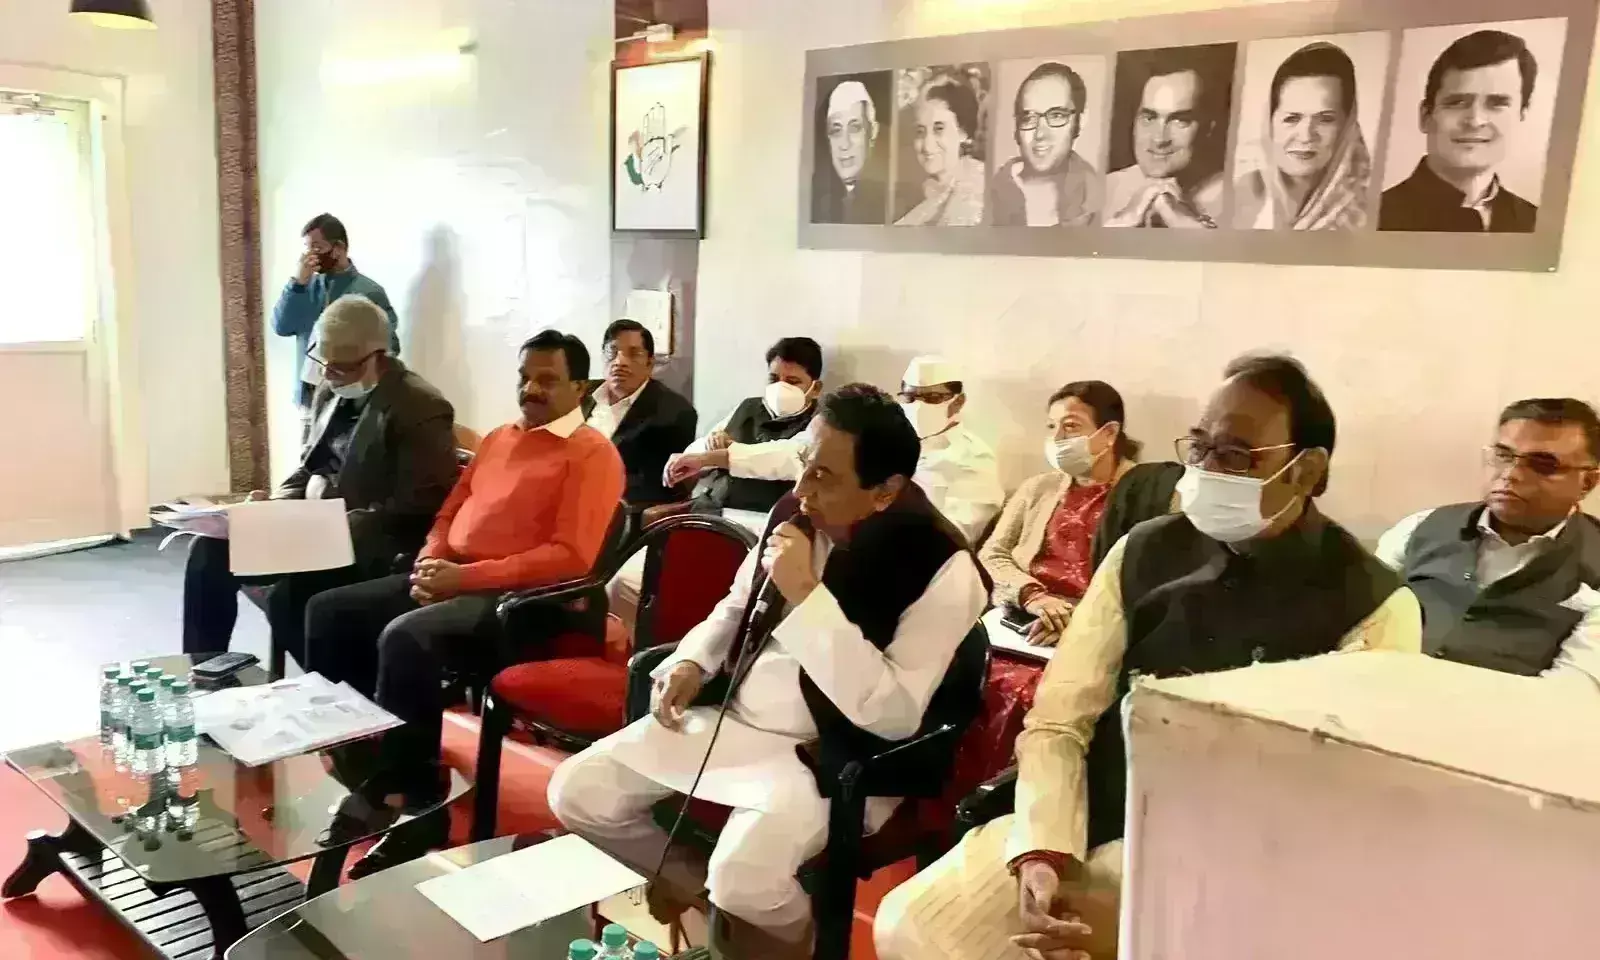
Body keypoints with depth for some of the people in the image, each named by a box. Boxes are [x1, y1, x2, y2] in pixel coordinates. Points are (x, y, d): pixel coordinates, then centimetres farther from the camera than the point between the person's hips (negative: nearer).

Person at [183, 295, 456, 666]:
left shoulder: (420, 409, -14)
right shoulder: (331, 394, 12)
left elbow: (417, 507, -20)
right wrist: (277, 503, 1)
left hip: (368, 546, -8)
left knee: (287, 594, -29)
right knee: (210, 548, -5)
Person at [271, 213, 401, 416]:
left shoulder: (369, 292, -8)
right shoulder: (307, 286, 10)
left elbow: (388, 349, -8)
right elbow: (281, 327, 1)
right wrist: (297, 283, -8)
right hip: (308, 397, 5)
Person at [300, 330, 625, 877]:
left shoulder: (592, 454, -6)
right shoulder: (498, 439, 21)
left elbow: (569, 558, -17)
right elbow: (449, 514, 24)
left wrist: (466, 576, -20)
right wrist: (429, 563, 1)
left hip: (520, 602, -9)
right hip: (451, 580, 9)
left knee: (405, 638, -31)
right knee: (330, 612, -1)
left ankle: (417, 808, -20)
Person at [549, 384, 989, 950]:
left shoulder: (942, 569, -19)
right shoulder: (795, 513, 0)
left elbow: (895, 716, -26)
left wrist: (807, 596, -28)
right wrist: (691, 662, -2)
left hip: (830, 758, -6)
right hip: (730, 718, 7)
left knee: (744, 880, -31)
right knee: (577, 792, -3)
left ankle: (793, 939, 6)